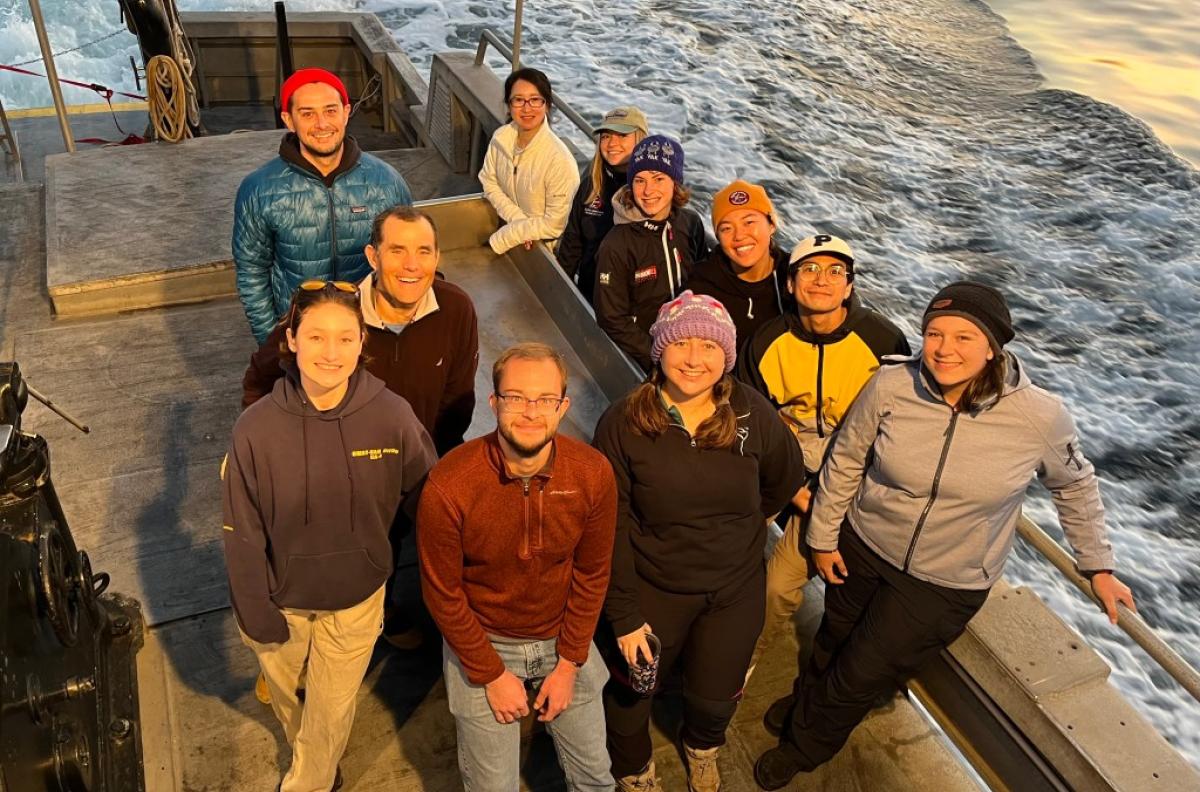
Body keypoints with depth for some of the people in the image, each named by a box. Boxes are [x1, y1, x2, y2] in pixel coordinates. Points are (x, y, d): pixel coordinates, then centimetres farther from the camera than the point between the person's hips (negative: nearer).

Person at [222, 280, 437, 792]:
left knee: (332, 711, 19)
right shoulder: (257, 428, -23)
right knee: (287, 696, 29)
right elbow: (243, 534, -12)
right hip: (282, 599, 1)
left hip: (355, 599, -1)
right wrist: (256, 612, -6)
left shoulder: (392, 416, -23)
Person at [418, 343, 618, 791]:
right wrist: (492, 675, -8)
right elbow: (442, 593, -13)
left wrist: (569, 665, -3)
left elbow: (592, 574, -5)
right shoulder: (448, 486, -26)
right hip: (482, 643, -2)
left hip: (563, 640, 3)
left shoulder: (593, 473, -18)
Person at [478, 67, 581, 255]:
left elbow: (554, 225, -19)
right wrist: (518, 219, -12)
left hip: (545, 247, -4)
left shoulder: (560, 161, -23)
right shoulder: (501, 137, -6)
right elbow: (489, 183, 5)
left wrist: (499, 240, -14)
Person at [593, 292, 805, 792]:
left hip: (735, 590, 2)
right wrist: (624, 615, -14)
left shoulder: (752, 414, -14)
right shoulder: (622, 424, -19)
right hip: (652, 589, -2)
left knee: (716, 696, 22)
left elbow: (785, 480, 5)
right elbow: (611, 526, -15)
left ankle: (702, 746, 61)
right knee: (631, 693, 19)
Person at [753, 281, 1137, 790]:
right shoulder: (890, 386, -21)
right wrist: (824, 537, 3)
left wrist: (1098, 566, 8)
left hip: (947, 586, -1)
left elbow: (1075, 485, 0)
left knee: (858, 680, 9)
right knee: (831, 648, 24)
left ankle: (801, 750, 40)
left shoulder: (1042, 417, -22)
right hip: (862, 548, 2)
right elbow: (845, 462, -4)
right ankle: (807, 705, 58)